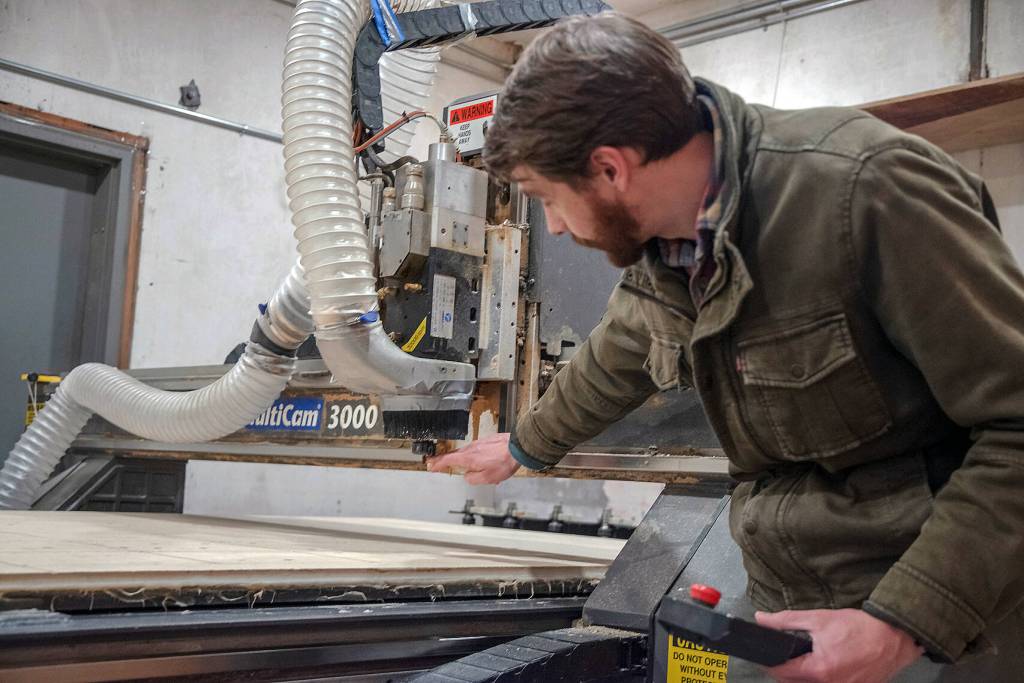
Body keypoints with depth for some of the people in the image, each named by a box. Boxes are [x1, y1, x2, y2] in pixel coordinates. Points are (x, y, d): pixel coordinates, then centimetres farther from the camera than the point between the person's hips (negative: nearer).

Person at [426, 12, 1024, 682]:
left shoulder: (869, 191, -24)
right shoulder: (657, 250, 0)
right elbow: (615, 363, 22)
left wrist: (906, 621, -26)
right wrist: (524, 447, 36)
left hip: (931, 606, -6)